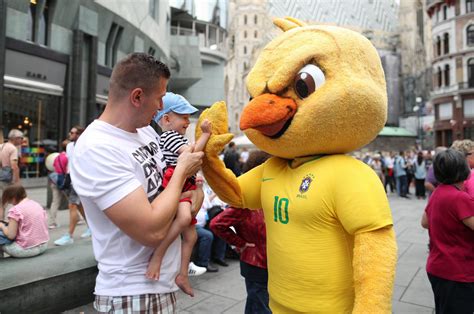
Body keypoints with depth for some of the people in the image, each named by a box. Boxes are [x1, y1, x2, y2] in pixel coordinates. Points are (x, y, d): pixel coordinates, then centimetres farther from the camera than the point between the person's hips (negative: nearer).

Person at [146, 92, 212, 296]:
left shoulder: (177, 137, 25)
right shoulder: (169, 136, -7)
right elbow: (192, 153, -19)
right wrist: (206, 134, -12)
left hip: (184, 187, 10)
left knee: (191, 235, 9)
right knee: (184, 217, -38)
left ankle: (182, 275, 15)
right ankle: (157, 256, -26)